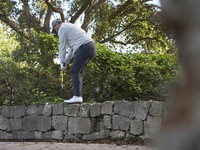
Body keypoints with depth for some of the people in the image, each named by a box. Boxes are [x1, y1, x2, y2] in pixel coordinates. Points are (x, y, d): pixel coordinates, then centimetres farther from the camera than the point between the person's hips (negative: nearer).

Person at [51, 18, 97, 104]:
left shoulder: (62, 29, 4)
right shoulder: (71, 27, 33)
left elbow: (62, 47, 3)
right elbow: (71, 49, 33)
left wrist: (62, 64, 9)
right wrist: (66, 63, 28)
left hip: (84, 47, -9)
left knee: (75, 71, -8)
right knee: (77, 72, 12)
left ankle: (77, 97, -17)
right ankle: (79, 96, 7)